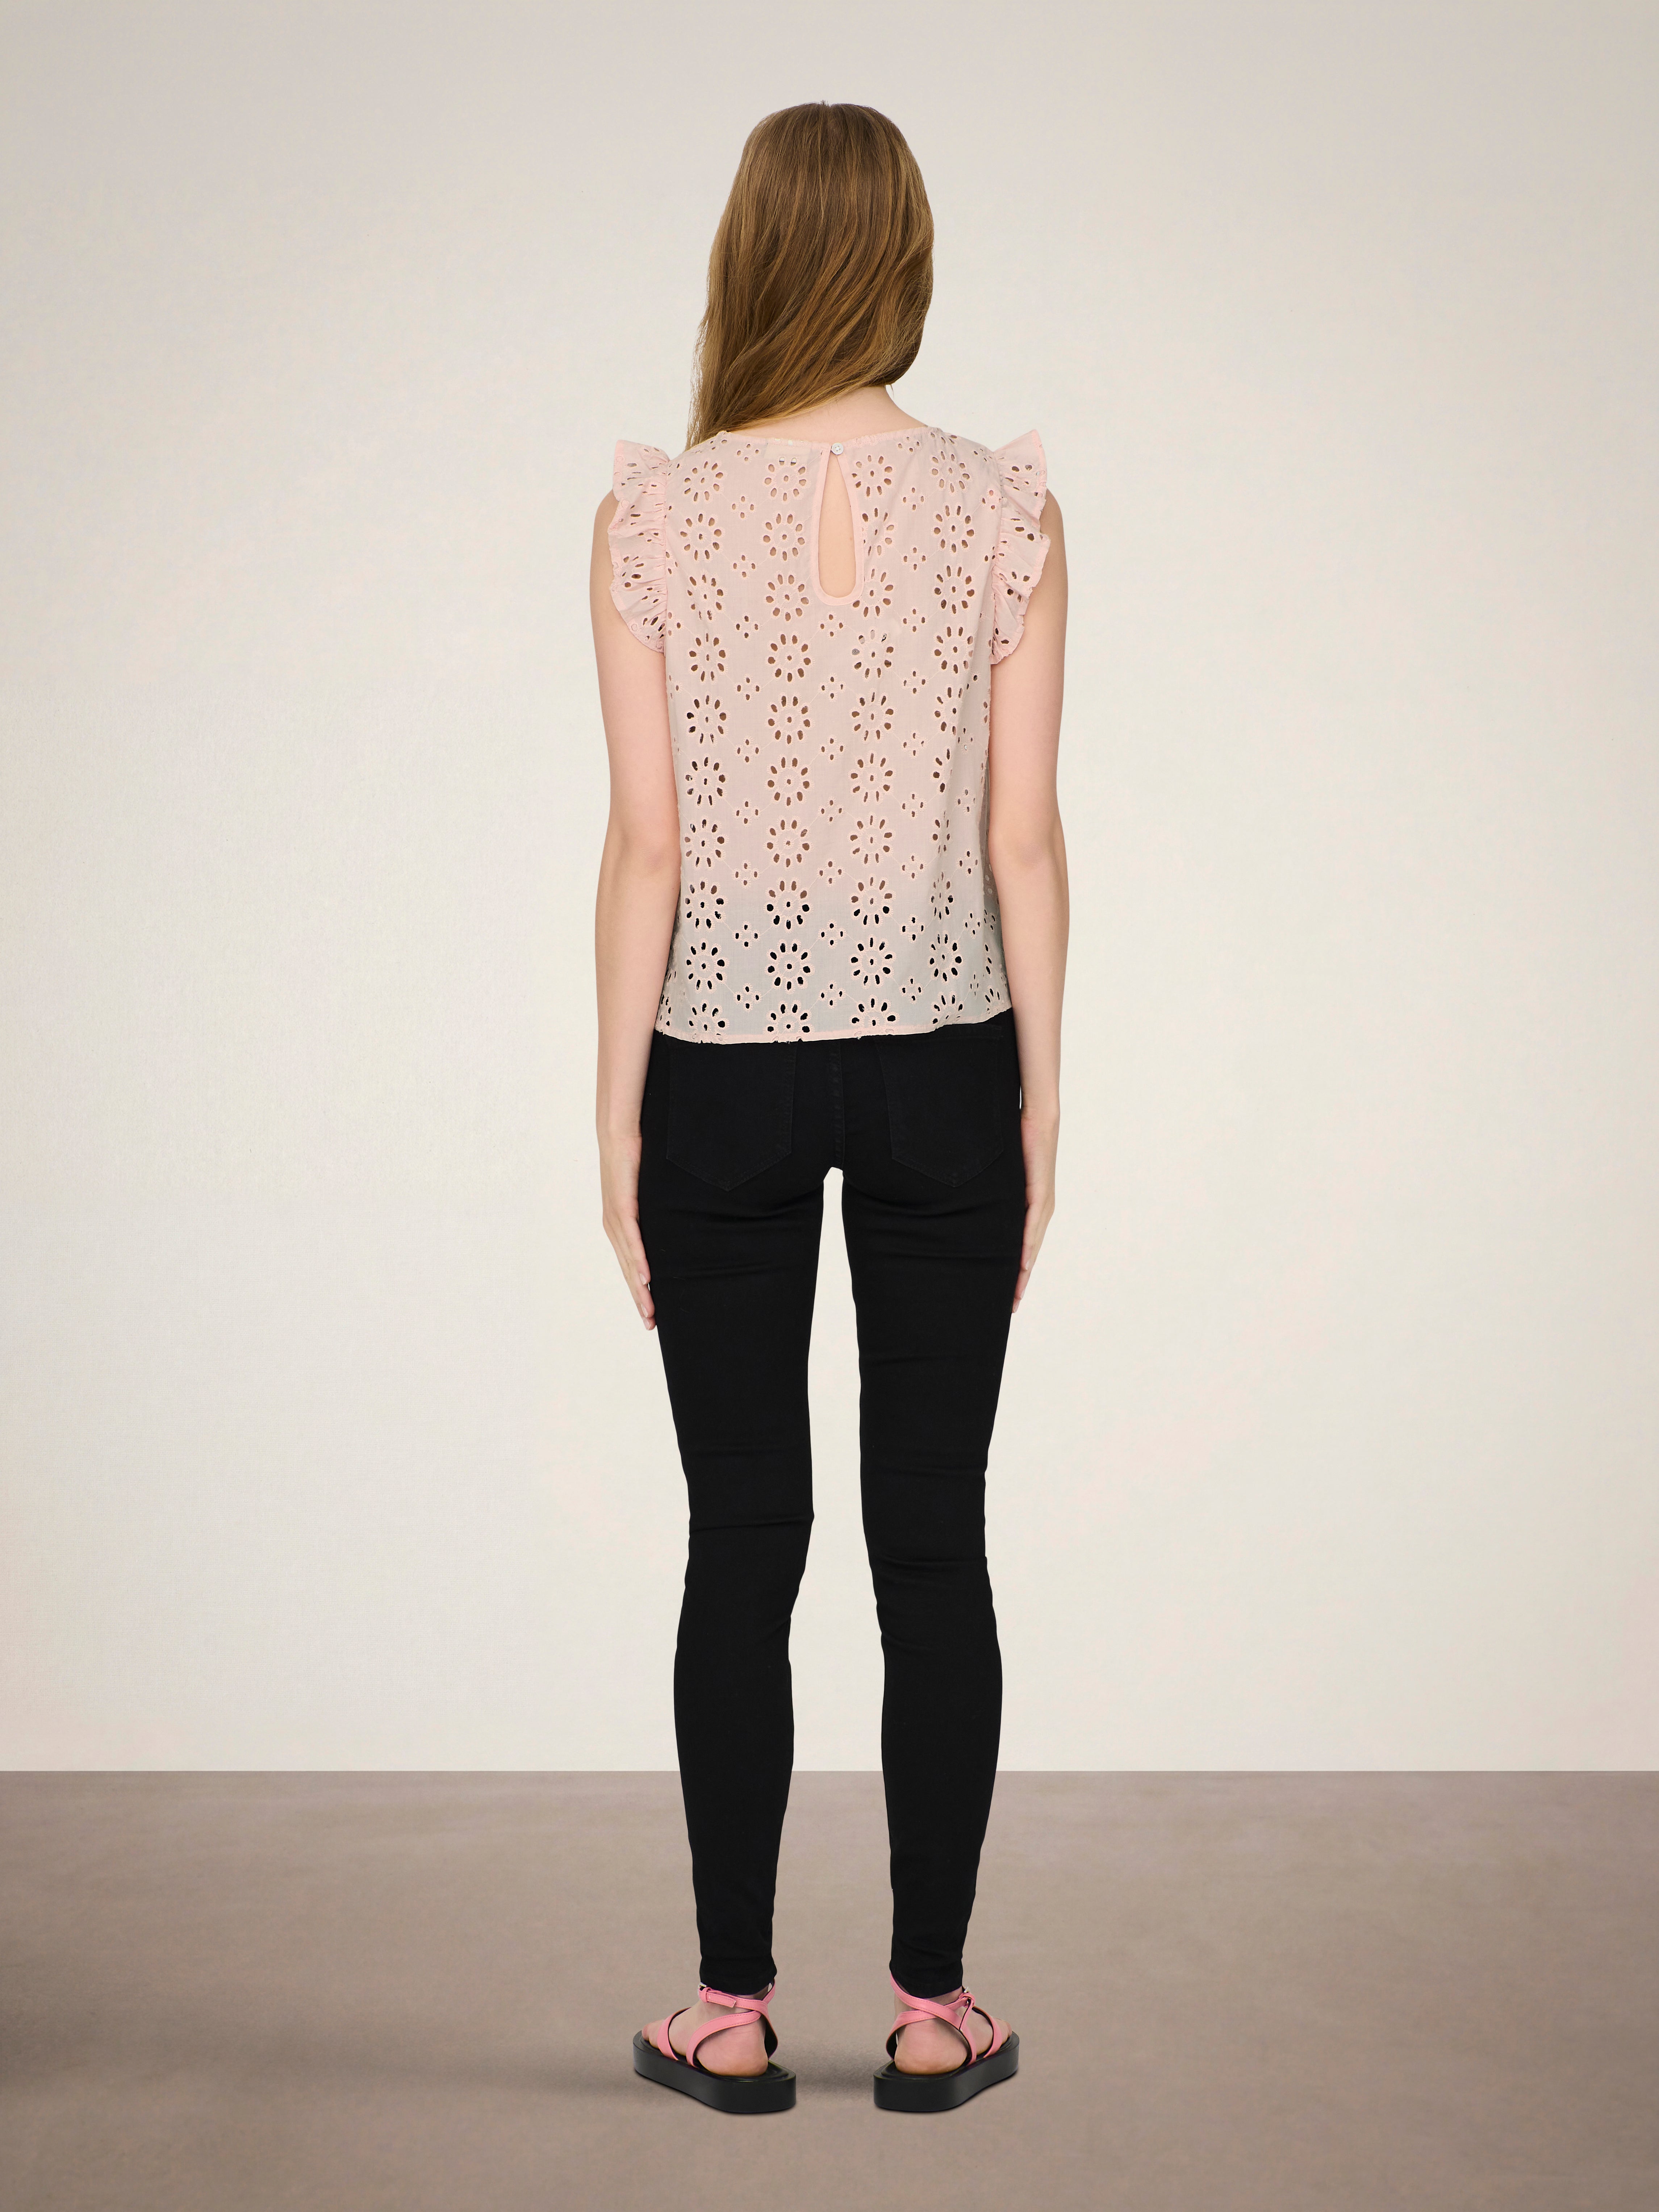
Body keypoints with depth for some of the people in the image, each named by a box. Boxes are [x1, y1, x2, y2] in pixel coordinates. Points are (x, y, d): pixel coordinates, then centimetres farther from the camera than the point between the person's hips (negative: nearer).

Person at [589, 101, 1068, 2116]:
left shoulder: (652, 516, -6)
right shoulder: (1006, 511, -4)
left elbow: (646, 845, -7)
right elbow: (1023, 839, -3)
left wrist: (617, 1115, 0)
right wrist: (1040, 1099, 6)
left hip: (724, 1072, 0)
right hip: (941, 1071, 1)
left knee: (742, 1546, 9)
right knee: (932, 1542, 9)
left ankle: (733, 2014, 18)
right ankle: (933, 2010, 18)